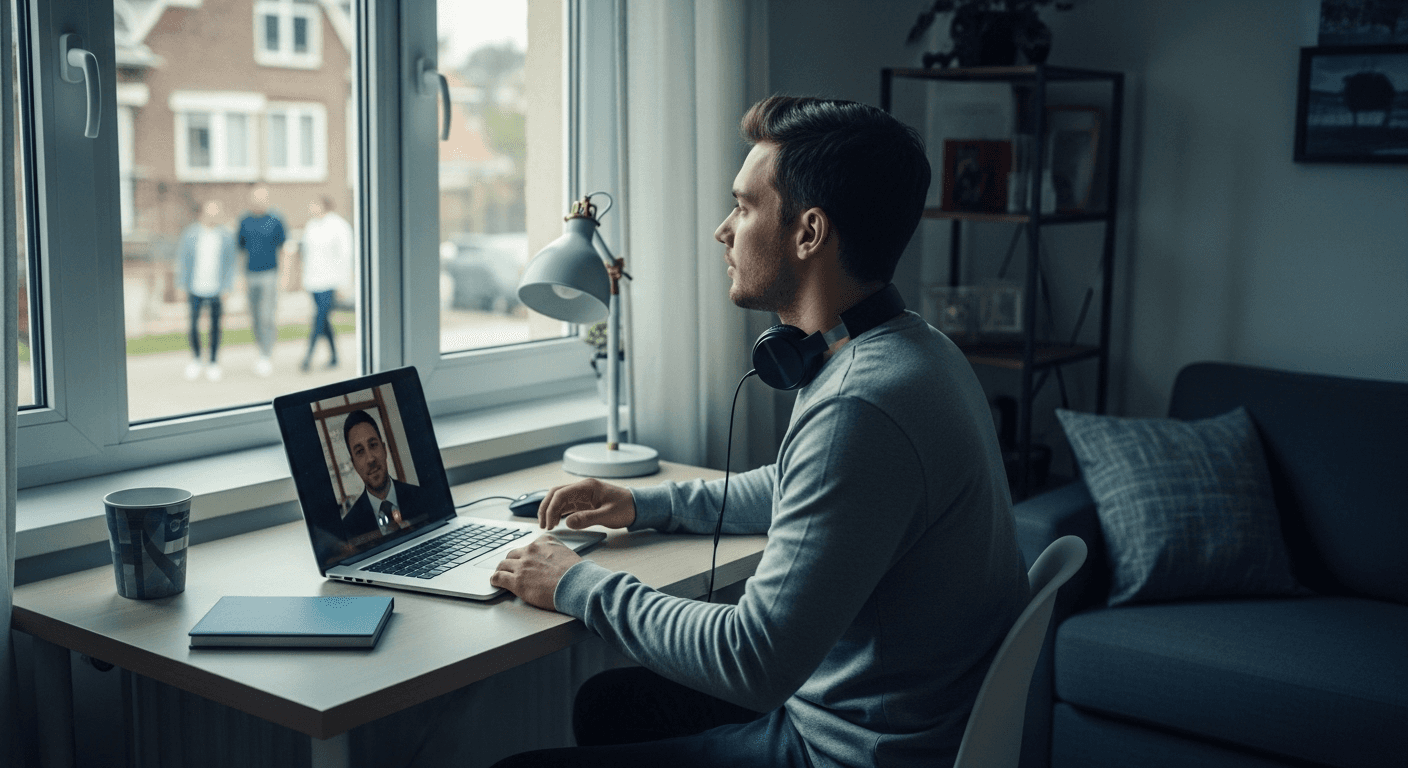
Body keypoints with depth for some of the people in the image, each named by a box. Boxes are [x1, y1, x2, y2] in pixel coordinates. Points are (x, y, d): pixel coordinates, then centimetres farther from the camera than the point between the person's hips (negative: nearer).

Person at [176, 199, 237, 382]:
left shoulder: (225, 235, 1)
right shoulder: (190, 233, -1)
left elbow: (230, 262, 6)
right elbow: (182, 259, 4)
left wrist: (226, 285, 0)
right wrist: (183, 284, 1)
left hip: (216, 290, 0)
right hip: (195, 288, 0)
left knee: (215, 326, 4)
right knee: (194, 324, 3)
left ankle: (214, 362, 17)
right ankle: (195, 358, 24)